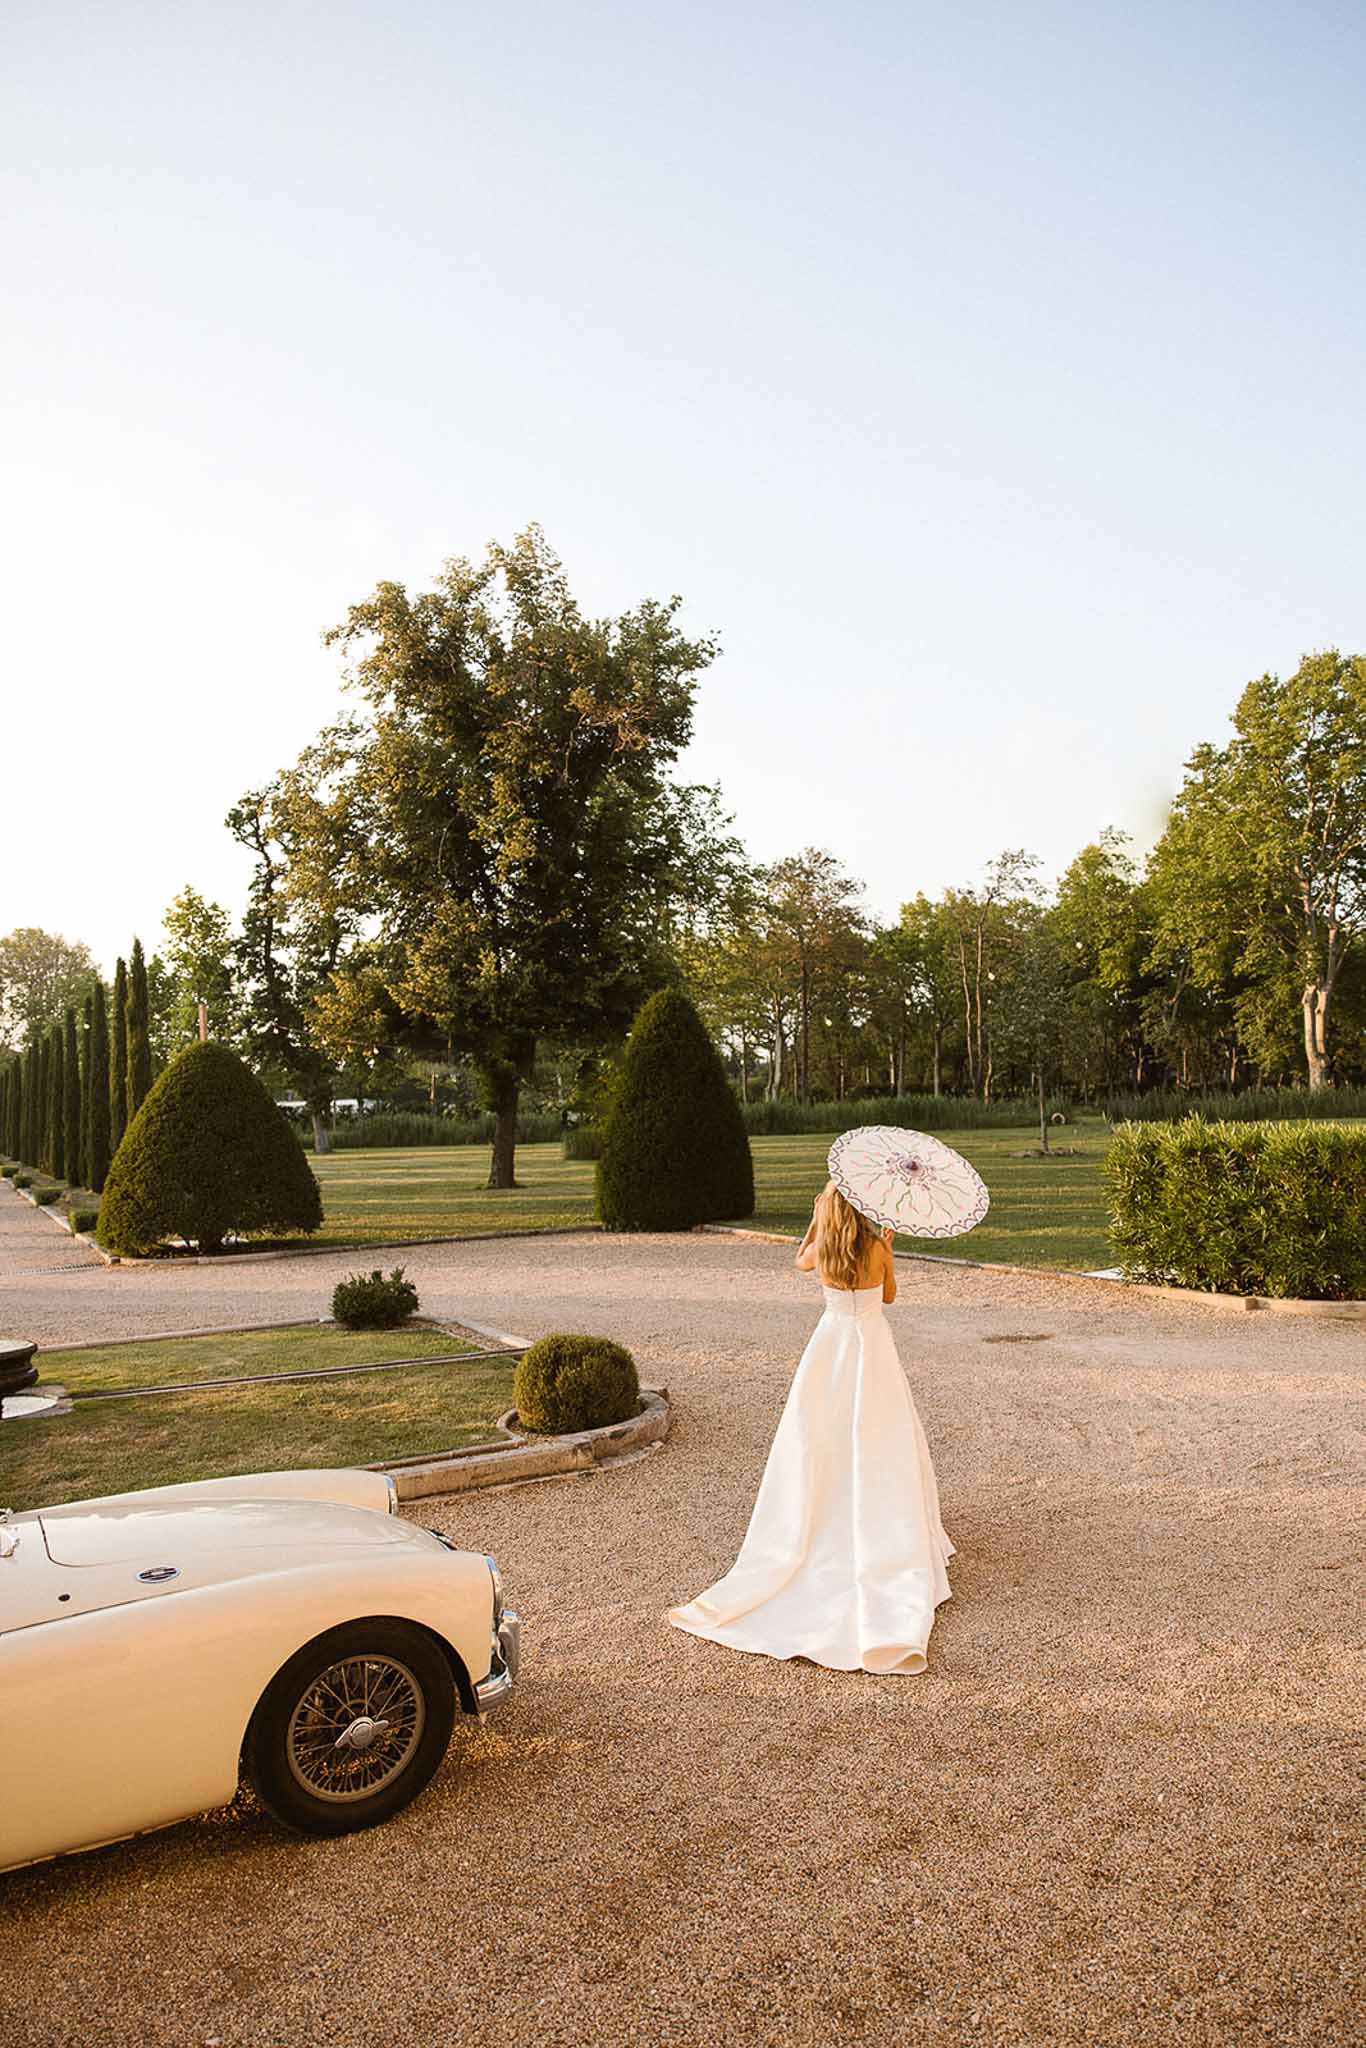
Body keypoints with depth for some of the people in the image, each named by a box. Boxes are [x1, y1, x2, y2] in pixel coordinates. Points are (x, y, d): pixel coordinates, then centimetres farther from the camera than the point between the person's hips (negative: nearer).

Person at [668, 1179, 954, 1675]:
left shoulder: (820, 1250, -7)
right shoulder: (876, 1250, -13)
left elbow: (800, 1261, 19)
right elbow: (889, 1296, 6)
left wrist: (817, 1219, 19)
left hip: (831, 1345, 2)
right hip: (872, 1346, -2)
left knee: (818, 1442, 12)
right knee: (881, 1446, 8)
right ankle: (889, 1532, 16)